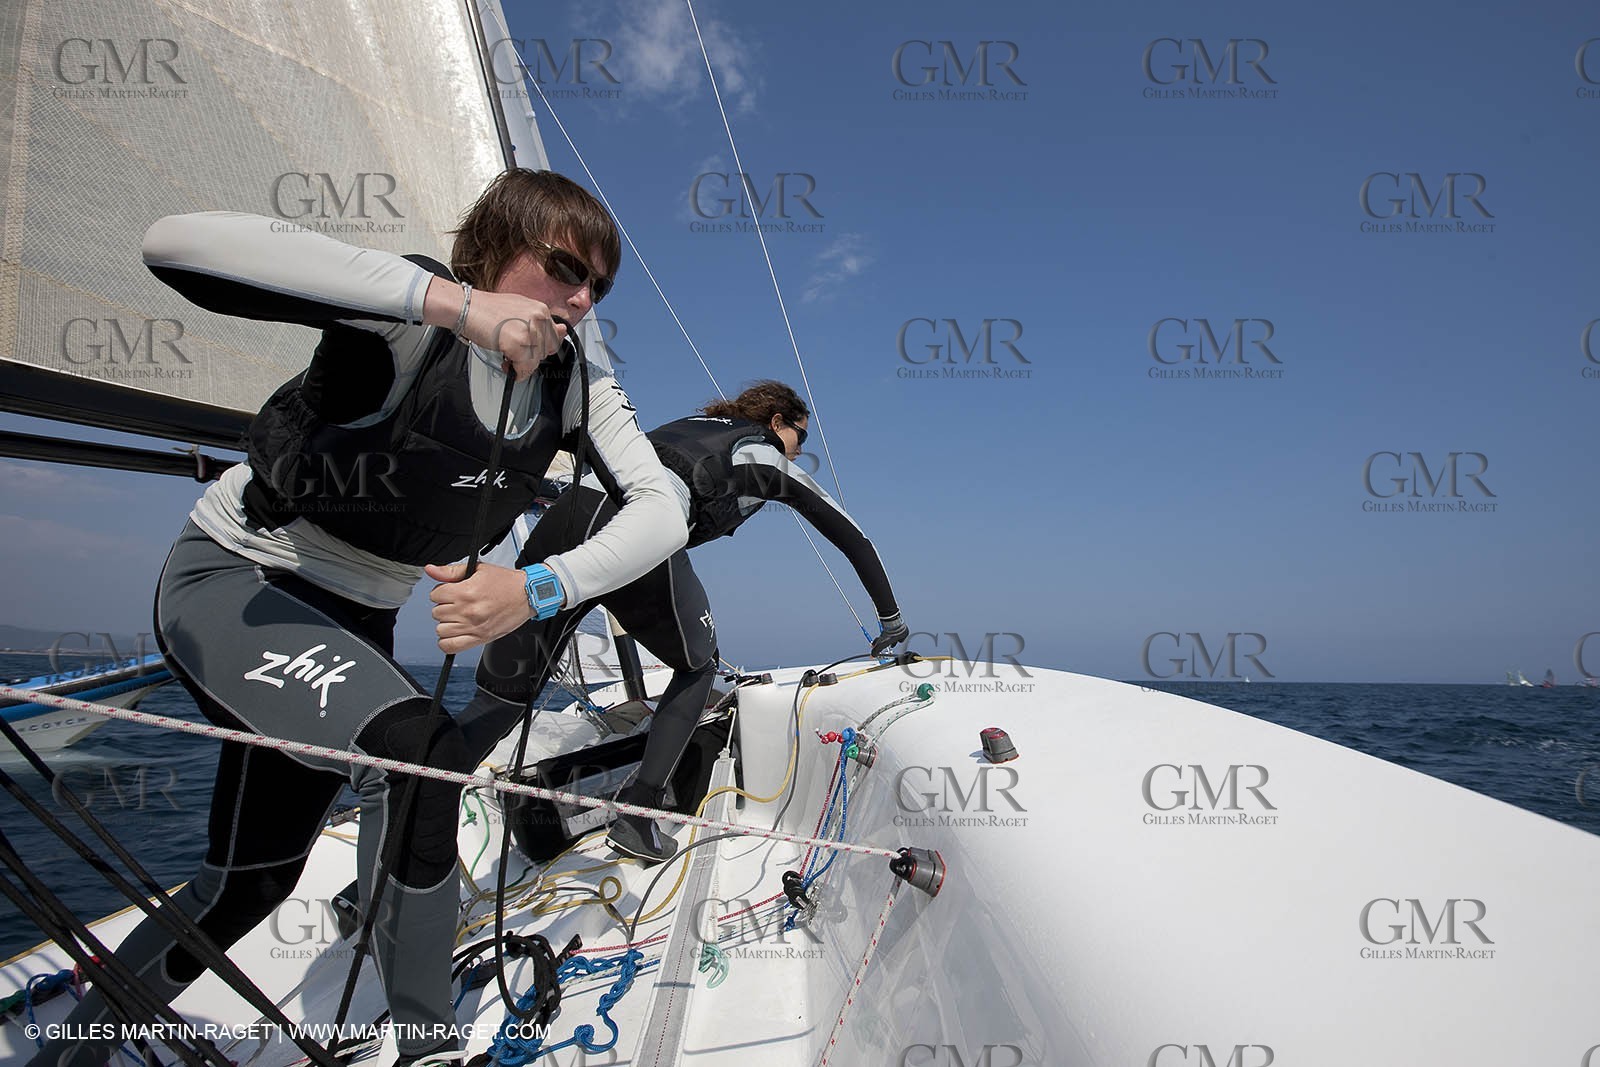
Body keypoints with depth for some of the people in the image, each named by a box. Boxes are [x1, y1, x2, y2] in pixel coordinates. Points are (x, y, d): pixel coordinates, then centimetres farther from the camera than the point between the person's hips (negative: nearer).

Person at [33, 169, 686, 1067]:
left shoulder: (574, 381, -10)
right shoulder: (409, 318, -26)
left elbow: (663, 507, -21)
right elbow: (177, 244, -42)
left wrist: (539, 587, -40)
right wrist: (456, 300, -47)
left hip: (353, 620, 7)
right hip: (229, 578, -6)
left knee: (254, 876, 13)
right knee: (417, 750, -29)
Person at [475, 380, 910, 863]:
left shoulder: (693, 423, 39)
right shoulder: (770, 459, 25)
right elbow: (852, 538, 29)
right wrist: (890, 617, 38)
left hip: (572, 506, 6)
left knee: (503, 695, 8)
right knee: (697, 669, 19)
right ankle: (636, 815, 12)